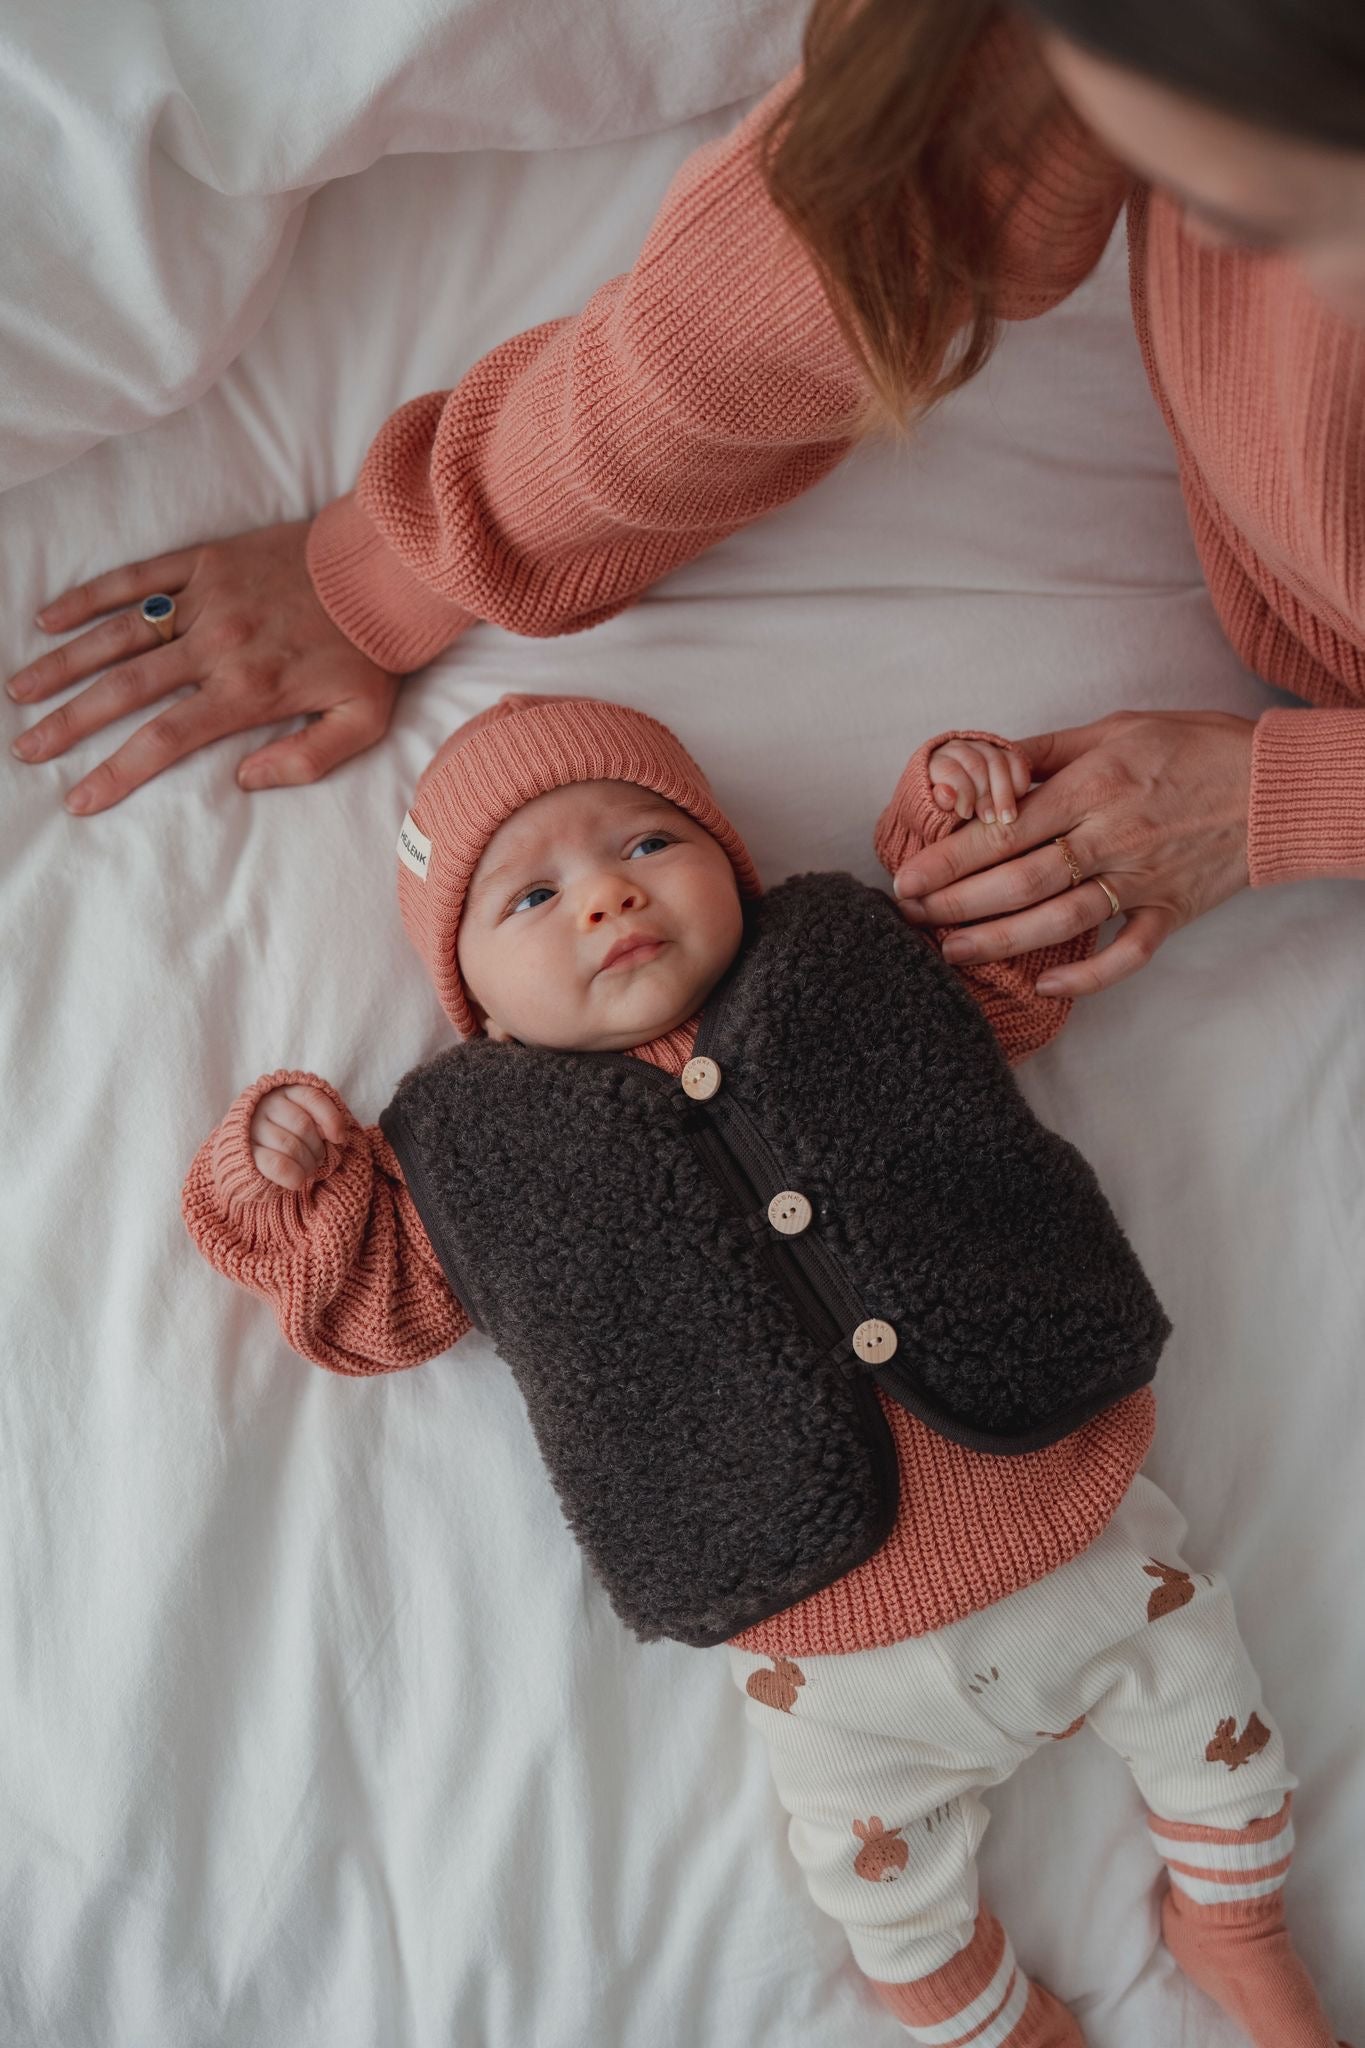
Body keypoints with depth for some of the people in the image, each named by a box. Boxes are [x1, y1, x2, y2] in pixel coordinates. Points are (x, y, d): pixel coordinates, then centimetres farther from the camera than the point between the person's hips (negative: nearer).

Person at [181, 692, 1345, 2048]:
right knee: (893, 1887, 15)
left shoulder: (845, 963, 2)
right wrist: (286, 1180, -9)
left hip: (1077, 1527, 2)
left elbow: (1013, 977, 18)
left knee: (1213, 1712, 21)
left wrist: (962, 825, 5)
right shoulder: (480, 1151, -3)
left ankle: (1229, 1920, 52)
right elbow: (363, 1302, 6)